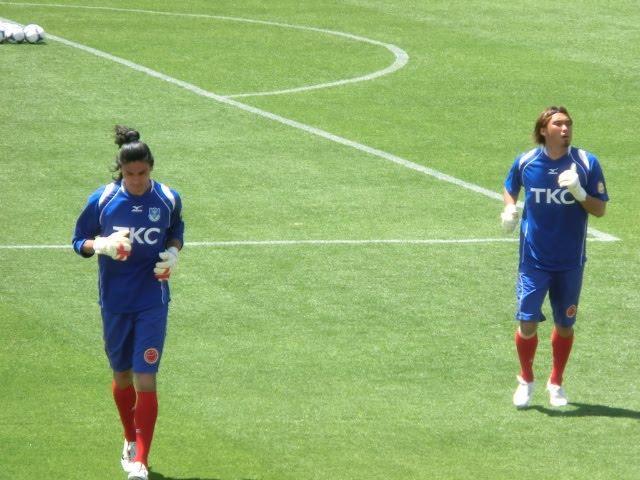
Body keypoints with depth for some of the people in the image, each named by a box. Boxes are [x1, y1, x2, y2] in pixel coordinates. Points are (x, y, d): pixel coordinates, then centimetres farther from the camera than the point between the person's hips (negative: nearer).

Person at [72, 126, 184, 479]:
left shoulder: (168, 199, -3)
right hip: (115, 301, 1)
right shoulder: (102, 200, -7)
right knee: (122, 375, 13)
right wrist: (103, 245, -19)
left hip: (152, 301, -1)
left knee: (145, 379, -9)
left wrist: (172, 254, -5)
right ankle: (131, 441, 37)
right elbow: (79, 242, 2)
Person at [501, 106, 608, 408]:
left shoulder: (586, 163, -6)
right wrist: (510, 208, -3)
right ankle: (526, 380, 20)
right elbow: (511, 188, 17)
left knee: (565, 326, 10)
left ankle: (556, 383, 31)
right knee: (527, 323, -5)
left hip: (570, 263, 0)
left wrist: (579, 193, -21)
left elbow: (600, 210, -3)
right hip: (534, 260, 0)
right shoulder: (525, 162, -3)